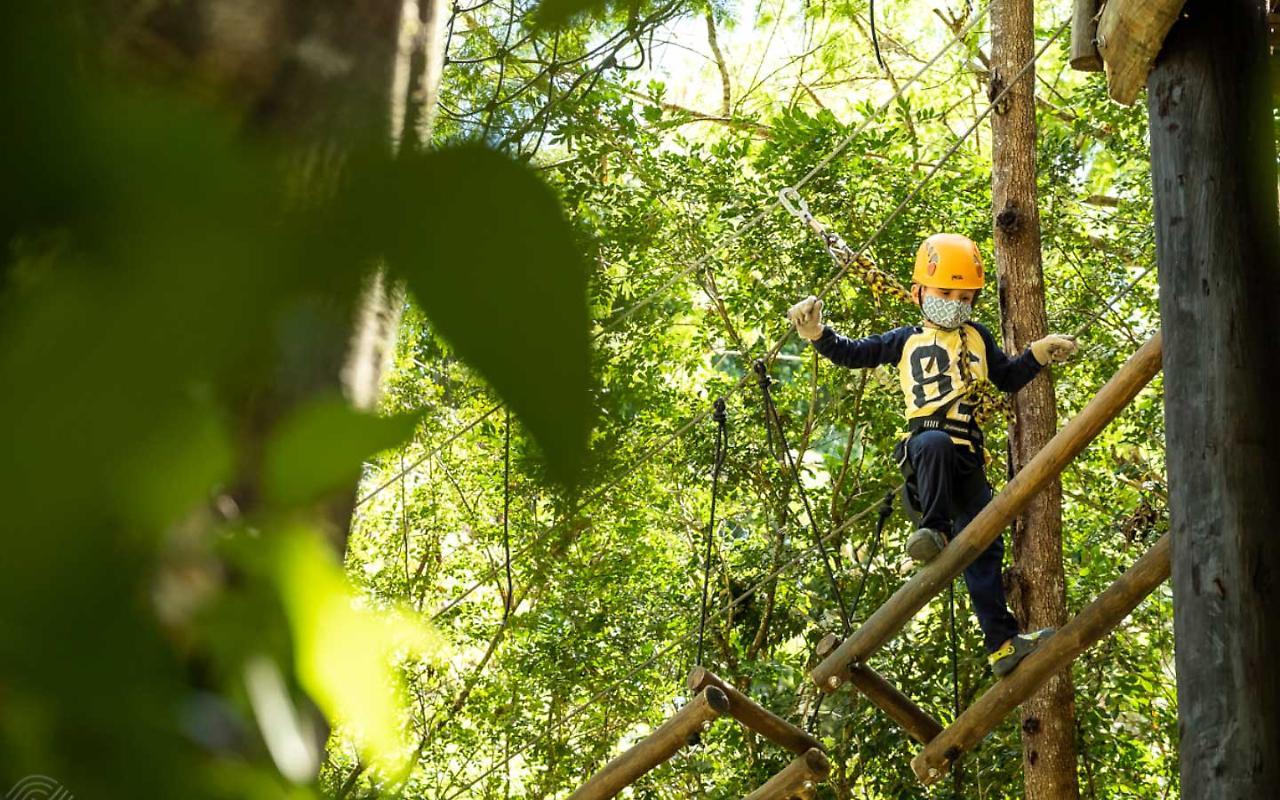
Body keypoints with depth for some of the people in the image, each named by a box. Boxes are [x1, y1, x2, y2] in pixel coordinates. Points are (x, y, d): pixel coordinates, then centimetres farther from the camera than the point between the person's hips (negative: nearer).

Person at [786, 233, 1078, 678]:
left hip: (967, 457, 3)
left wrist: (1038, 356, 13)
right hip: (924, 447, -3)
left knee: (983, 545, -5)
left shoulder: (978, 338, 23)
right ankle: (935, 532, -41)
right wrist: (818, 335, -1)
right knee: (936, 442, -43)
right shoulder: (908, 340, 16)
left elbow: (1008, 379, 30)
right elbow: (854, 354, 16)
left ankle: (1001, 645, -5)